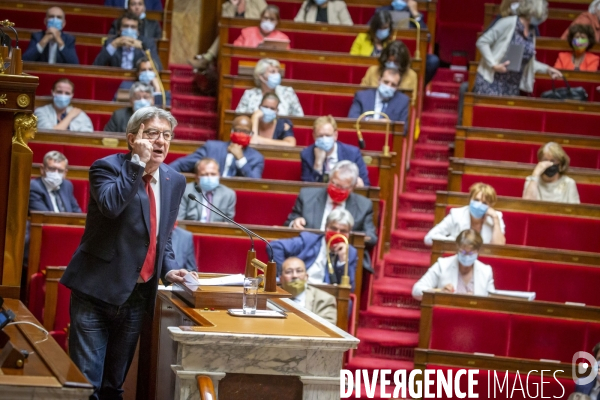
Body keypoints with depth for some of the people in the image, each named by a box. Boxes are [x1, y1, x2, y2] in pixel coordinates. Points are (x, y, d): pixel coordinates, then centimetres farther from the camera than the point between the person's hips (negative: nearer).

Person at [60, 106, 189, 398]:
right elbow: (110, 205, -30)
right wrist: (137, 163, -26)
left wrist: (168, 269, 2)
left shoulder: (174, 181, 8)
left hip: (138, 295, 5)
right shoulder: (107, 167, -8)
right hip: (98, 289, -5)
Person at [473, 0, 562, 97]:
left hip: (512, 86, 7)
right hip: (491, 81, -7)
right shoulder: (508, 23, -12)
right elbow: (482, 42, -11)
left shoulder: (531, 34, 9)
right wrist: (494, 65, -19)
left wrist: (547, 69, 13)